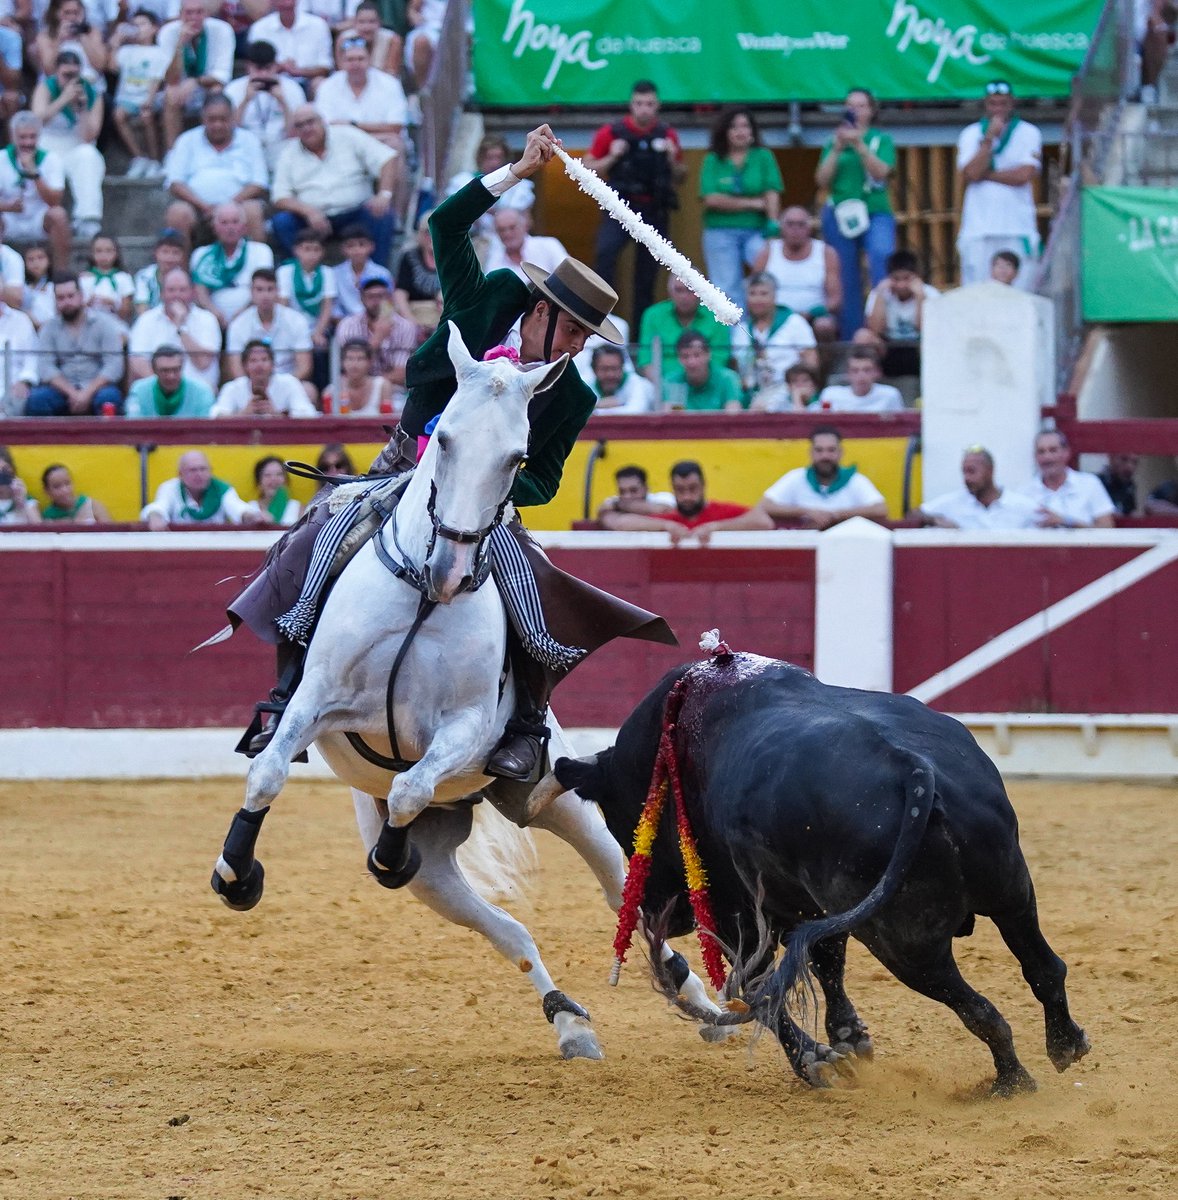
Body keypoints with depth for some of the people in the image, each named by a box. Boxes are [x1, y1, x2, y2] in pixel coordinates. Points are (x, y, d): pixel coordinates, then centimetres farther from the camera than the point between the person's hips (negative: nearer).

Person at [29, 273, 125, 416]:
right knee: (36, 399, -29)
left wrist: (87, 393, -18)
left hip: (96, 388, -2)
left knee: (108, 398, -36)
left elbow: (114, 366, -7)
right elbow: (46, 367, -2)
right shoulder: (49, 328, 9)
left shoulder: (104, 323, 2)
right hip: (63, 391, 2)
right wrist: (71, 393, -17)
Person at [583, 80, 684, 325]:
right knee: (606, 251, -28)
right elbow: (587, 168, 3)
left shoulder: (667, 135, 6)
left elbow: (679, 177, 15)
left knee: (647, 273, 5)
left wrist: (672, 158, -5)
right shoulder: (612, 132, -1)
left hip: (654, 211, 2)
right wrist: (612, 157, -12)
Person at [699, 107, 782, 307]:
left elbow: (772, 194, -3)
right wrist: (752, 203, -6)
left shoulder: (763, 157, 7)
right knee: (727, 289, -3)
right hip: (721, 232, 1)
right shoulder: (713, 161, 6)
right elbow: (712, 199, -5)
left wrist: (773, 223, -20)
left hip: (756, 230, -1)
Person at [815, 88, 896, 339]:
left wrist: (858, 144, -14)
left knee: (882, 255, -31)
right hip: (840, 213, 3)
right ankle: (850, 338, 7)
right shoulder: (834, 143, 14)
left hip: (875, 213, -3)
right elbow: (823, 180, 4)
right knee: (847, 281, 2)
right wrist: (837, 148, -5)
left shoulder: (882, 140, 9)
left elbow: (881, 171, -7)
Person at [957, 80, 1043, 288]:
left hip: (1018, 230, -1)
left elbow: (1024, 175, -8)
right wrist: (989, 138, -9)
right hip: (978, 230, 1)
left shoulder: (1029, 133, 5)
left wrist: (985, 174, -2)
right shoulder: (970, 134, 11)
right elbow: (971, 173, -5)